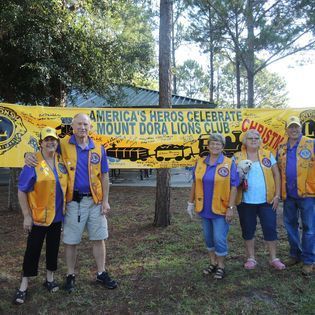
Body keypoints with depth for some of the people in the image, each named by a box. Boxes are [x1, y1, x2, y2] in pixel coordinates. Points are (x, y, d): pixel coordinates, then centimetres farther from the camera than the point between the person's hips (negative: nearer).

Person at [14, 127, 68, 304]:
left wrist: (65, 207, 10)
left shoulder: (61, 161, 1)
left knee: (53, 247, 15)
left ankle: (50, 279, 34)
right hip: (38, 216, -4)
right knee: (33, 250, 7)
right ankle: (24, 285, 24)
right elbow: (22, 191, -10)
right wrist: (27, 216, -11)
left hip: (57, 215, 4)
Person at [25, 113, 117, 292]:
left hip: (95, 200, 2)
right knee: (71, 241, 8)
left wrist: (105, 201, 3)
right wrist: (30, 155, -17)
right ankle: (71, 276, 28)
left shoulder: (98, 149, 2)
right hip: (73, 201, -2)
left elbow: (104, 176, 6)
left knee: (99, 238, 11)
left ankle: (102, 274, 27)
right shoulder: (63, 145, -3)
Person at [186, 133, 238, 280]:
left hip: (221, 209, -4)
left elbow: (234, 187, -9)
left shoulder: (229, 164, -8)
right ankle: (213, 262, 34)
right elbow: (195, 184, 10)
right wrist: (191, 203, 11)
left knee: (220, 238, 1)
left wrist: (231, 208, -13)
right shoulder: (200, 163, 3)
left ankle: (221, 266, 21)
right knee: (208, 237, 16)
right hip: (204, 208, 4)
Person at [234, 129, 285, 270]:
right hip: (246, 201, 0)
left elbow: (276, 174, 5)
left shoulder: (268, 155, 4)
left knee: (270, 228, 7)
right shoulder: (237, 157, 1)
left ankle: (273, 258, 24)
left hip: (266, 200, 1)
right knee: (248, 230, 10)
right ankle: (251, 258, 26)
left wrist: (277, 195, -1)